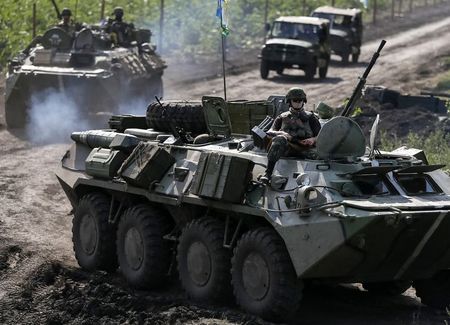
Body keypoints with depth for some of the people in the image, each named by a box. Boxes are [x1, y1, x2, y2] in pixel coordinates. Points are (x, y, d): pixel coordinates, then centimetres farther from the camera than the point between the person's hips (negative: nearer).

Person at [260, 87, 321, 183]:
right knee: (279, 139, -35)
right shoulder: (282, 117, 27)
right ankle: (268, 172, -45)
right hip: (286, 148, -1)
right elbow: (269, 132, 14)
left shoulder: (310, 117, 25)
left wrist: (313, 139, -7)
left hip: (304, 149, 1)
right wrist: (282, 133, -8)